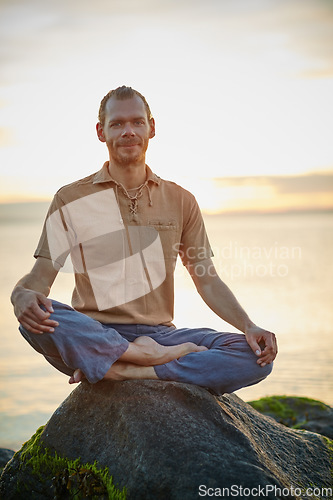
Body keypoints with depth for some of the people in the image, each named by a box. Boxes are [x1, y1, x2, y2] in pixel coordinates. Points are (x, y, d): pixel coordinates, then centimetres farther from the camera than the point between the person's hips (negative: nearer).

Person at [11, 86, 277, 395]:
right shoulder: (71, 199, 6)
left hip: (160, 334, 3)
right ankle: (153, 357, -24)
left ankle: (123, 372, -27)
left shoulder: (180, 201, 12)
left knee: (258, 357, -22)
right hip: (93, 336, -2)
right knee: (36, 318, -35)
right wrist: (22, 297, -24)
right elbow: (39, 277, 2)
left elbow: (207, 280, 11)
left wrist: (249, 327, -7)